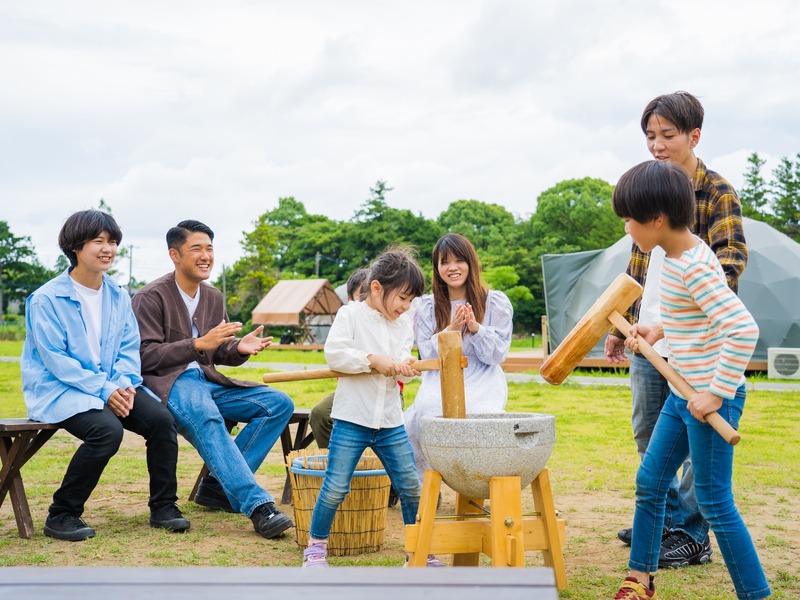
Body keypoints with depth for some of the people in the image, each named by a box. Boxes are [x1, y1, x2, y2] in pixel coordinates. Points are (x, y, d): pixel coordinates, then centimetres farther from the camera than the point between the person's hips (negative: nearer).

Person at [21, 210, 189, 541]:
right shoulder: (46, 300, -9)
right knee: (107, 429, -33)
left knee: (161, 419, -18)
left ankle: (163, 507, -2)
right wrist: (104, 390, -21)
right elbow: (55, 359, -14)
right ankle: (61, 516, -16)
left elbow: (129, 348, 10)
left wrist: (124, 383, -11)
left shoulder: (119, 296, 10)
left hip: (112, 387, 6)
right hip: (58, 390, -6)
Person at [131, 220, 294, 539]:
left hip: (207, 380, 7)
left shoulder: (213, 297, 16)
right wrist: (199, 343, -20)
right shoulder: (151, 297, -5)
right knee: (206, 416, -40)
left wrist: (239, 348, -4)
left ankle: (218, 486, -13)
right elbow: (145, 358, -12)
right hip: (167, 382, -7)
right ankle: (258, 505, -46)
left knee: (280, 404, -9)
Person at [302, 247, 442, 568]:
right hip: (352, 418, -5)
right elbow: (334, 353, -16)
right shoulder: (350, 314, -5)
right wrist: (374, 360, -20)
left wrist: (404, 368, -17)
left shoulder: (404, 324, 11)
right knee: (336, 486, -1)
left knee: (411, 486, 7)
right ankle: (316, 546, 16)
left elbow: (400, 367, 6)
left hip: (390, 421, 5)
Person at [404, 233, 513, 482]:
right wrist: (450, 331, -12)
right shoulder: (427, 306, 11)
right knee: (426, 411, -31)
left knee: (480, 414, -35)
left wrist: (476, 328, -16)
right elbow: (428, 354, 5)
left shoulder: (496, 302, 6)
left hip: (483, 380, -1)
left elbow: (497, 354, 2)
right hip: (440, 380, 1)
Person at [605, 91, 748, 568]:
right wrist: (620, 328, 17)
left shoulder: (718, 194, -7)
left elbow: (731, 263, -18)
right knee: (648, 435, 15)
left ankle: (693, 537, 13)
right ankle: (667, 519, 31)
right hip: (647, 343, 7)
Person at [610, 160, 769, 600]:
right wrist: (660, 331, 10)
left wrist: (716, 394, -26)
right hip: (682, 394, 10)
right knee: (649, 483, 16)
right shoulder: (676, 258, 6)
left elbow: (743, 329, -30)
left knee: (713, 500, -1)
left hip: (711, 399, -10)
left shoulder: (693, 268, -24)